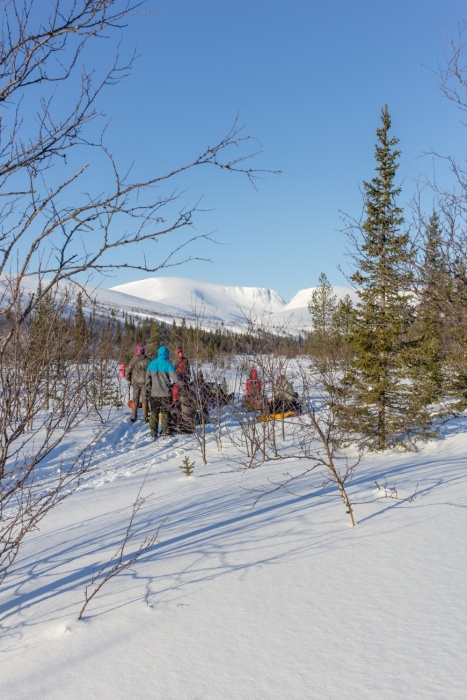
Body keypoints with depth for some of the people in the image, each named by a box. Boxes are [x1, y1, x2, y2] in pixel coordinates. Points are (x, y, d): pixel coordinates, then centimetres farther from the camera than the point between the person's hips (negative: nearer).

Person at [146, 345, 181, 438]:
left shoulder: (151, 364, 3)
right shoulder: (167, 364, -10)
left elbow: (148, 378, 8)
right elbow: (175, 378, -13)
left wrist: (148, 389, 16)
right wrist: (182, 384, 0)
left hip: (154, 393, 3)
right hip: (165, 393, -3)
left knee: (154, 412, 10)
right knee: (165, 412, 7)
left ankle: (153, 431, 7)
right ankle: (166, 430, 7)